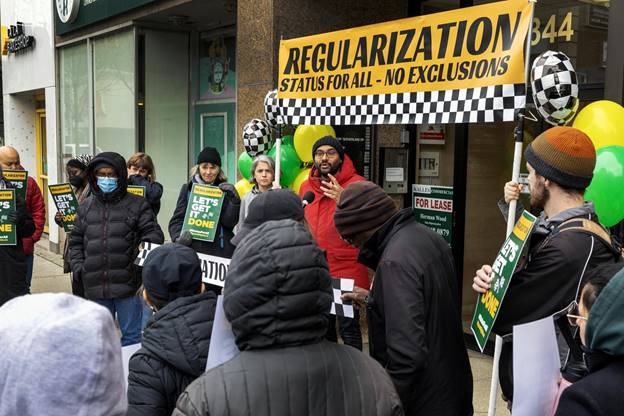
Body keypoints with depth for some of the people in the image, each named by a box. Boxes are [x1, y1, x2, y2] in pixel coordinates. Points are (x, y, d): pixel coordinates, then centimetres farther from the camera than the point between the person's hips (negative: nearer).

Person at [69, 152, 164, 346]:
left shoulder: (137, 205, 0)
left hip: (128, 285, -4)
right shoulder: (86, 208, 12)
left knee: (131, 336, 8)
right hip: (95, 287, 4)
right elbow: (75, 241, 17)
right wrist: (78, 267, 3)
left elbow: (154, 235, -2)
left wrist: (142, 254, -19)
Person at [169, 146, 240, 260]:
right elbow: (177, 220, 8)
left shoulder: (225, 190, 7)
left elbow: (229, 222, -1)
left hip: (220, 251, -1)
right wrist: (179, 237, -10)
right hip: (192, 248, 1)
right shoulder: (188, 189, 10)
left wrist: (234, 199, -14)